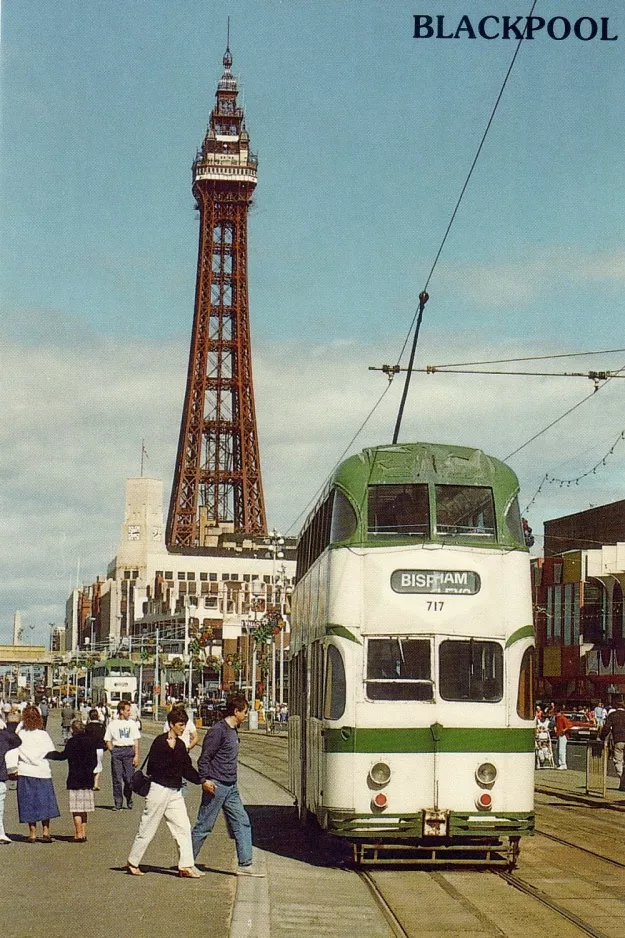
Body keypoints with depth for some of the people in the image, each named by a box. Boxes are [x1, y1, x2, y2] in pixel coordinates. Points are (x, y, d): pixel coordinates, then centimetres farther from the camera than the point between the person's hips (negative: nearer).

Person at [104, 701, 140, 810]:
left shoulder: (132, 723, 10)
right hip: (116, 750, -1)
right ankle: (118, 803, 4)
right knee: (117, 779, -2)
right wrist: (113, 752, -4)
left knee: (129, 778, -4)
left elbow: (136, 741, 9)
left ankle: (129, 799, 18)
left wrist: (136, 755, 2)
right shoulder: (113, 724, 7)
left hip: (129, 750, 1)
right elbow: (107, 740, 10)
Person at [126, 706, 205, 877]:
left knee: (184, 827, 0)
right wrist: (170, 748, -24)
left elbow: (187, 769, 16)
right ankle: (132, 862, 16)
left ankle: (186, 866, 1)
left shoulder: (180, 744, 11)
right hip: (159, 790, -7)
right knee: (147, 829, 2)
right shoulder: (160, 742, -13)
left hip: (175, 792, 7)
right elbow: (153, 767, -22)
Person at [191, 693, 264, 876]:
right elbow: (204, 757, -16)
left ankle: (245, 865, 4)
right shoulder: (218, 731, -14)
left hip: (231, 787, 9)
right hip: (216, 786, -9)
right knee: (204, 826, -1)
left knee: (242, 823, 3)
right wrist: (204, 780, -23)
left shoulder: (234, 731, 15)